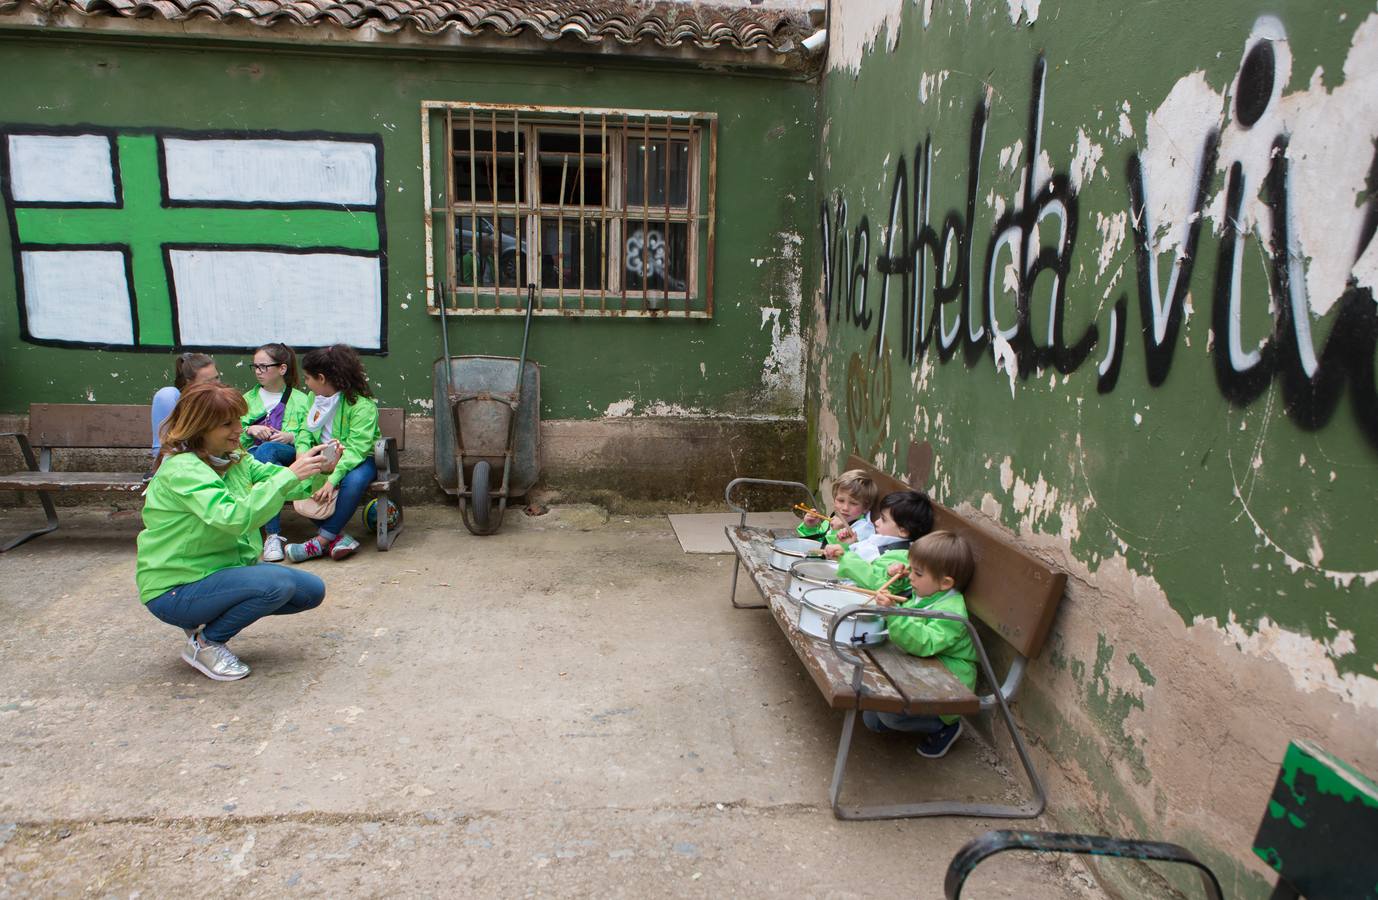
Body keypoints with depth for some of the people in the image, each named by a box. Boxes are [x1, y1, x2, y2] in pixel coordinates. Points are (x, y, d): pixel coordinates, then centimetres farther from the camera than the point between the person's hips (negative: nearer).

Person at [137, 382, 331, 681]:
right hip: (175, 589, -8)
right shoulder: (181, 469, -23)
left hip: (223, 569, 8)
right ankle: (205, 644, -5)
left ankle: (212, 619, 14)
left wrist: (320, 470, -23)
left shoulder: (235, 459, 3)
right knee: (278, 583, -29)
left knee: (312, 591, 3)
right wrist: (290, 475, -38)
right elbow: (234, 518, -35)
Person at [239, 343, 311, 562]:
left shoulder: (301, 400, 16)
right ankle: (273, 535, -46)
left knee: (266, 450, -40)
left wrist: (292, 437, -12)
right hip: (253, 453, 2)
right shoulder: (248, 398, 25)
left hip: (289, 453, -2)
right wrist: (249, 430, -3)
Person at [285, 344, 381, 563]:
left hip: (360, 460, -6)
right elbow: (304, 432, 3)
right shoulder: (315, 398, 5)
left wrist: (332, 481, -35)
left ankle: (321, 541, -26)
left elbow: (356, 449, -26)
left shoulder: (362, 405, -19)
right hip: (324, 460, 6)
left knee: (355, 480, -38)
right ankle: (337, 536, -24)